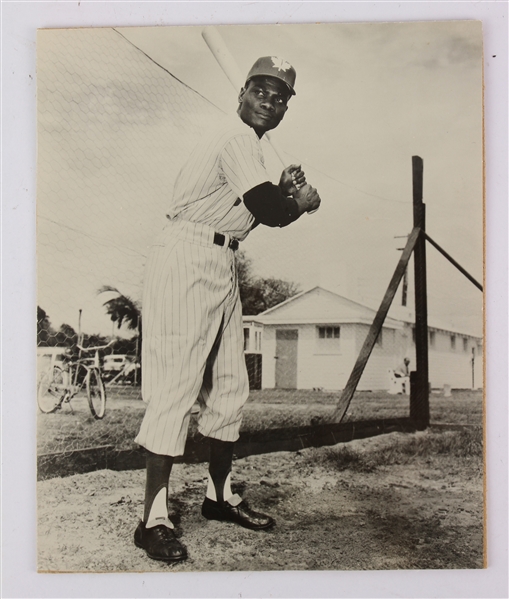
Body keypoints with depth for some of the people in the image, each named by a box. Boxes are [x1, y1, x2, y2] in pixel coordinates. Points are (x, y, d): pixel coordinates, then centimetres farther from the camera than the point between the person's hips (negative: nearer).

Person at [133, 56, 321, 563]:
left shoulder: (244, 143, 21)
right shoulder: (236, 137, -10)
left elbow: (250, 210, 22)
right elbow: (269, 211, -21)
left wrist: (284, 191, 7)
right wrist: (301, 200, -1)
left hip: (221, 267, 11)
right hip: (187, 260, -11)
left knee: (230, 385, 11)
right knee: (176, 385, -11)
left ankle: (219, 496, 24)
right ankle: (153, 519, -6)